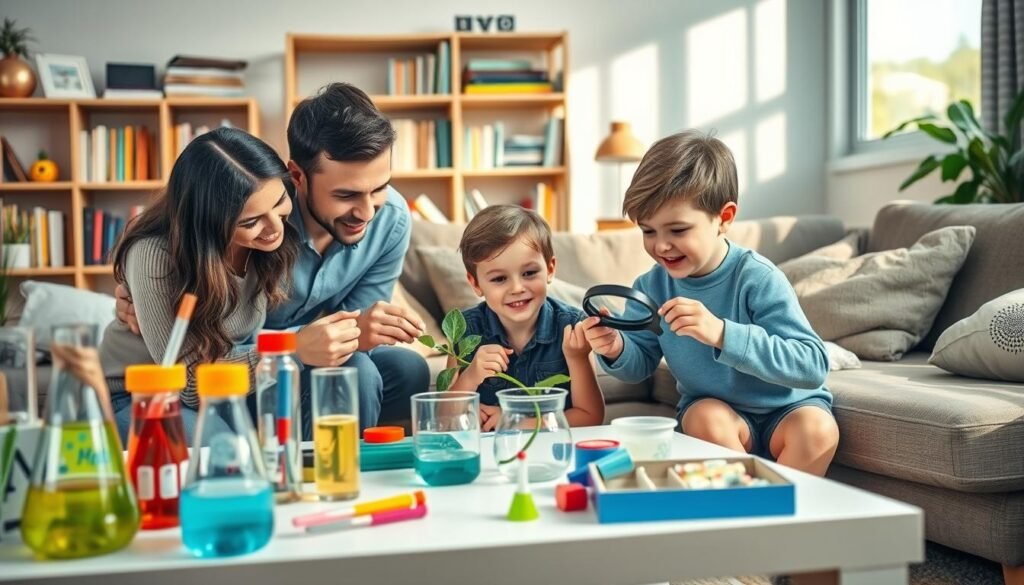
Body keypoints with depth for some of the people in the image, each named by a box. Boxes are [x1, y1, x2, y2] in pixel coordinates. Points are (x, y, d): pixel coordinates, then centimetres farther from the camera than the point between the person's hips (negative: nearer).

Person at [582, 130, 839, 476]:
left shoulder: (757, 278, -23)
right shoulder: (651, 287, -9)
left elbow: (814, 365, -30)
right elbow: (641, 365, 4)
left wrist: (722, 333, -42)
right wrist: (617, 351, -22)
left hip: (785, 408, -3)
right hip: (714, 406, 3)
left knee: (817, 428, -32)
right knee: (706, 416, -29)